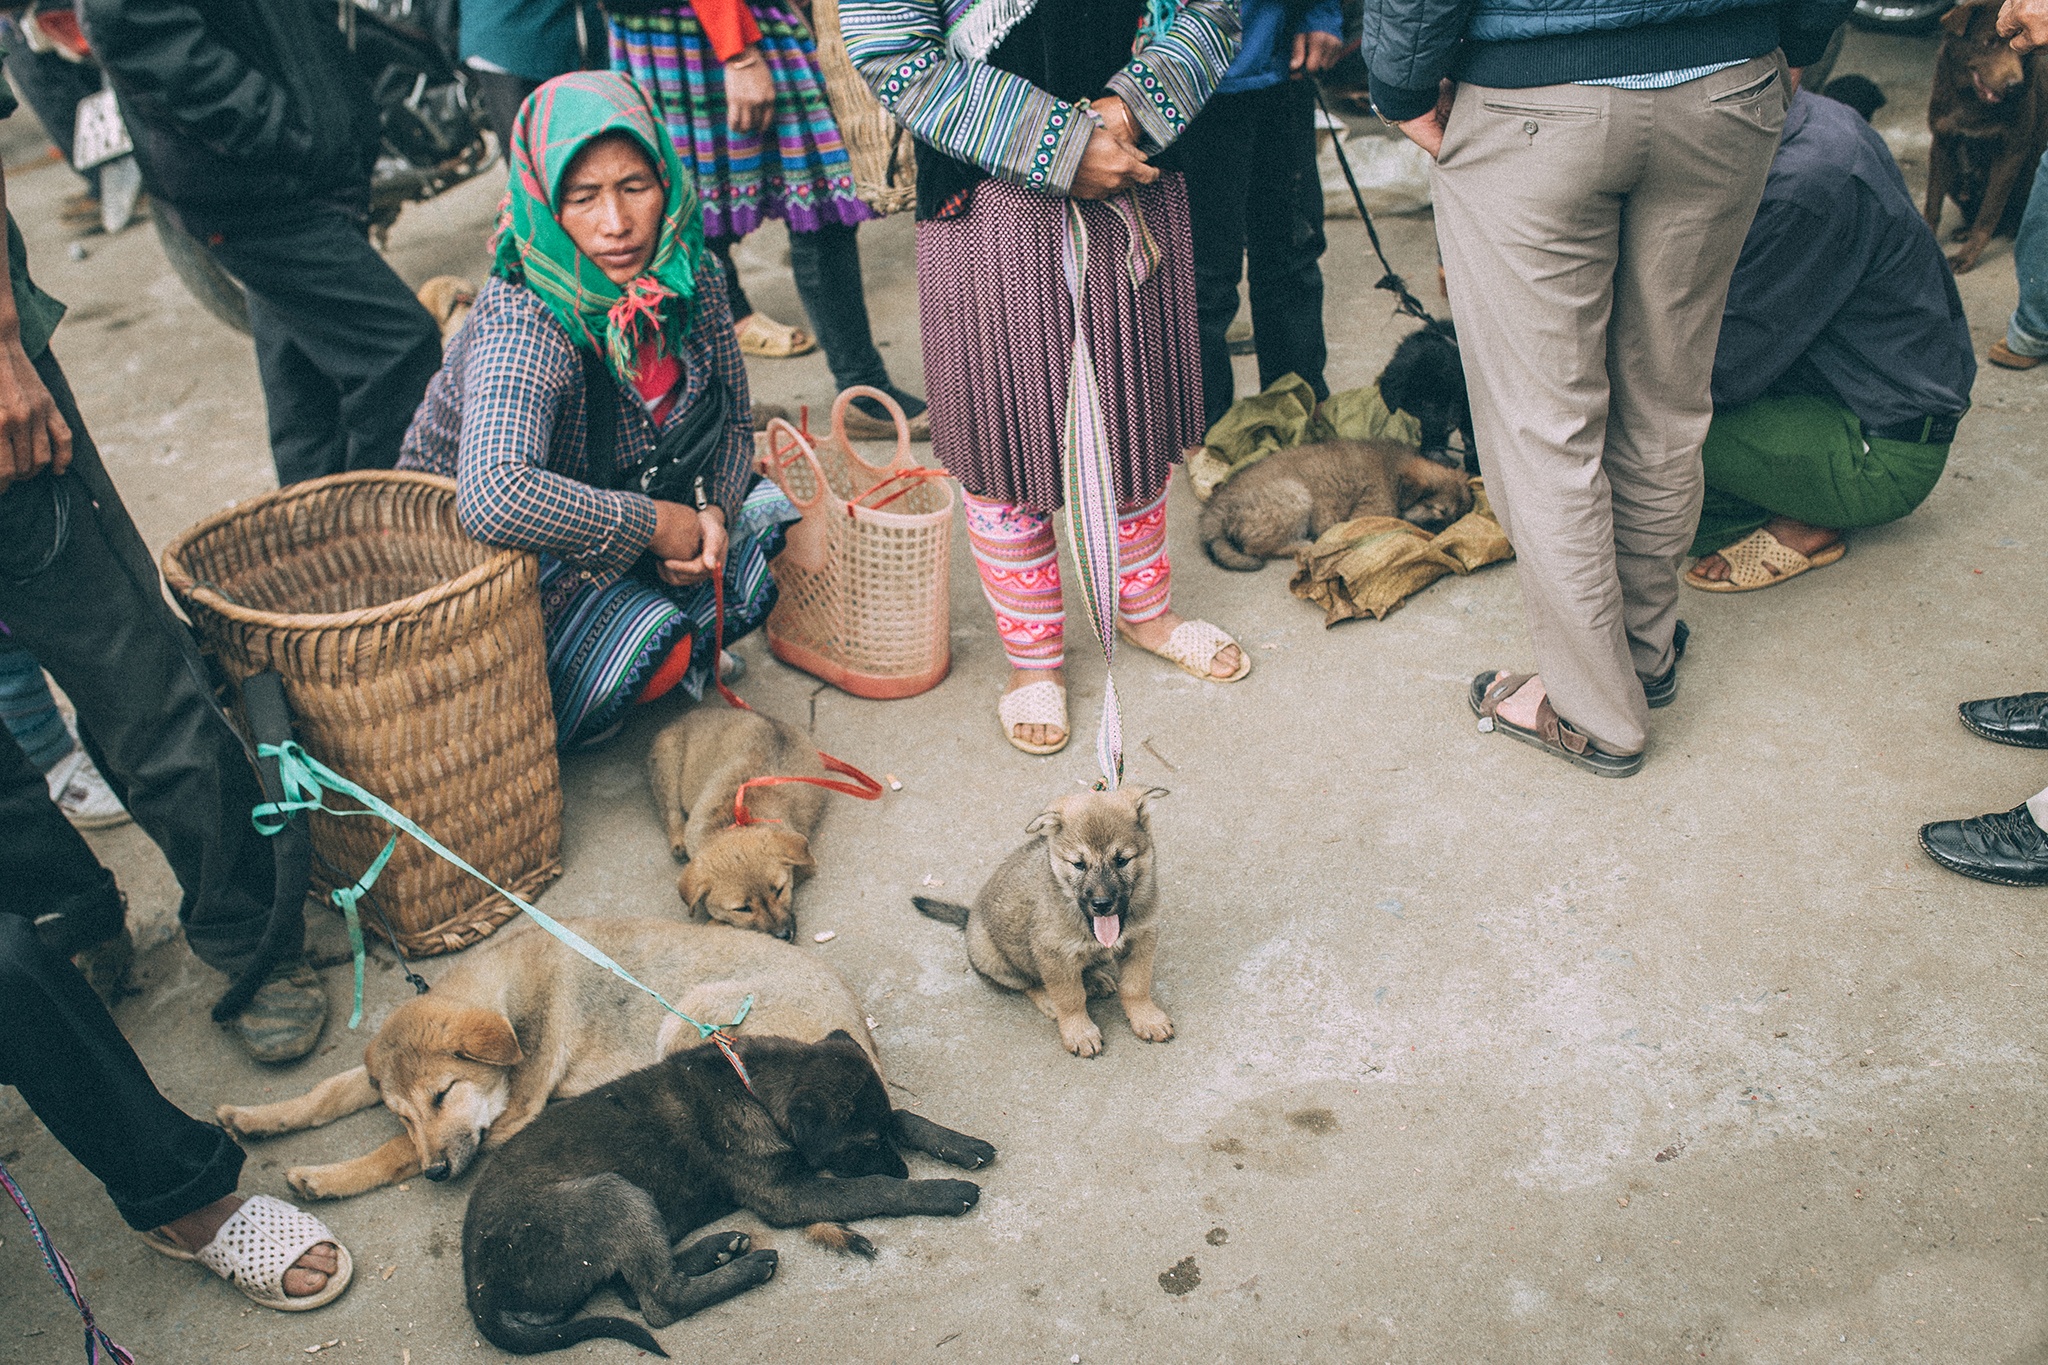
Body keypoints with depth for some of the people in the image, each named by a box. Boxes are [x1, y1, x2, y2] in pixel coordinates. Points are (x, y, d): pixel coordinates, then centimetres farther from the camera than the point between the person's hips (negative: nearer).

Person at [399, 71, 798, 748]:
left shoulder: (689, 274, -12)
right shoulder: (524, 324, -33)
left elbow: (733, 424, 3)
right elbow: (495, 498, -50)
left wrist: (713, 514, -18)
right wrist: (658, 523, -37)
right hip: (478, 556, -7)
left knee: (774, 516, -4)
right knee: (651, 652, -26)